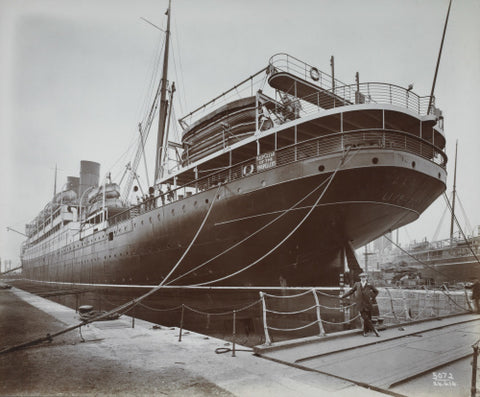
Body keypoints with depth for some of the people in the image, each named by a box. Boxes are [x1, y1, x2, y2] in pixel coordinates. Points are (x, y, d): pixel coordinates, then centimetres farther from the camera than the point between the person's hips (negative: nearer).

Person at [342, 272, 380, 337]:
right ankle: (374, 330, 2)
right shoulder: (357, 284, 6)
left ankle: (366, 331, 20)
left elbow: (376, 291, 17)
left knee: (368, 319, 4)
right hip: (360, 305, 0)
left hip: (368, 304, 0)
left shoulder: (369, 285, 3)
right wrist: (343, 296, 3)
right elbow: (351, 291, 9)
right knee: (365, 318, -10)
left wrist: (372, 298, 6)